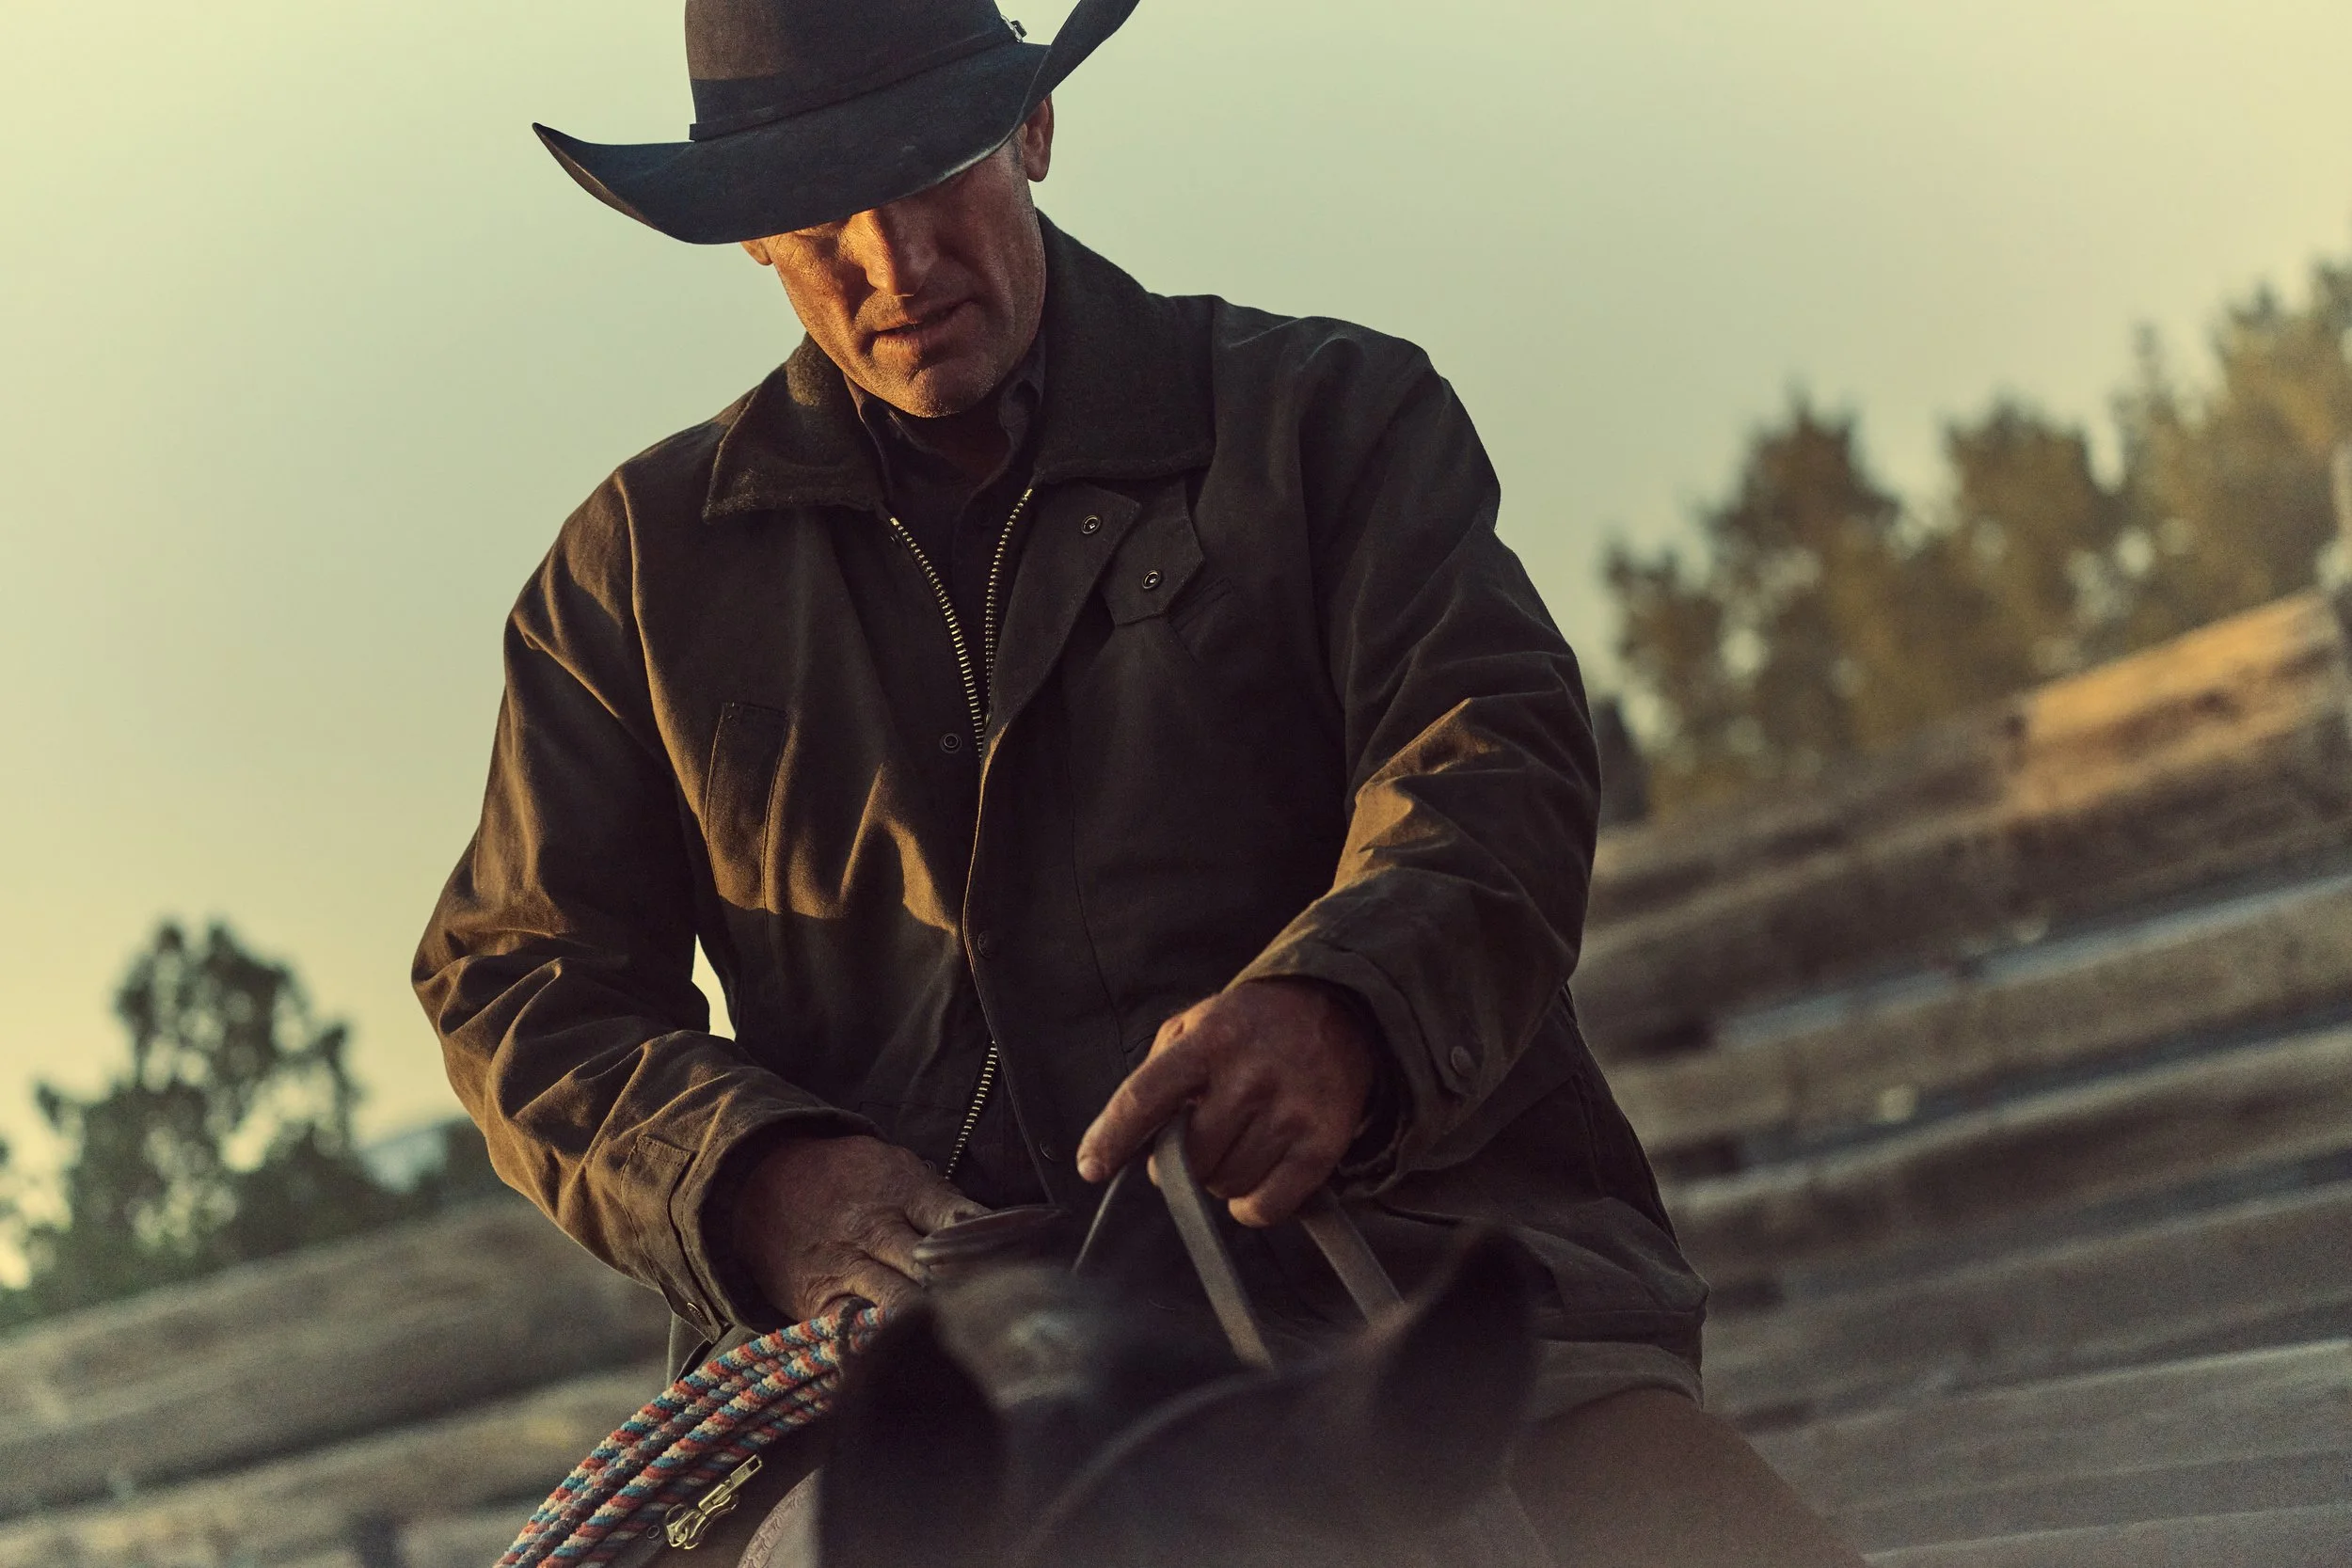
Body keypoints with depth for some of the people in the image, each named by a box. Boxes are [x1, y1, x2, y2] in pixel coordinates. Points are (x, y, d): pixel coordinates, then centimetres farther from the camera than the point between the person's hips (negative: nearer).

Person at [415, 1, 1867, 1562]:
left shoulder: (1328, 417, 14)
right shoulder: (639, 564, 18)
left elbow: (1496, 760, 0)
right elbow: (522, 979, 16)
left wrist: (1339, 1007, -24)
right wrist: (760, 1180, -7)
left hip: (1399, 1248, -2)